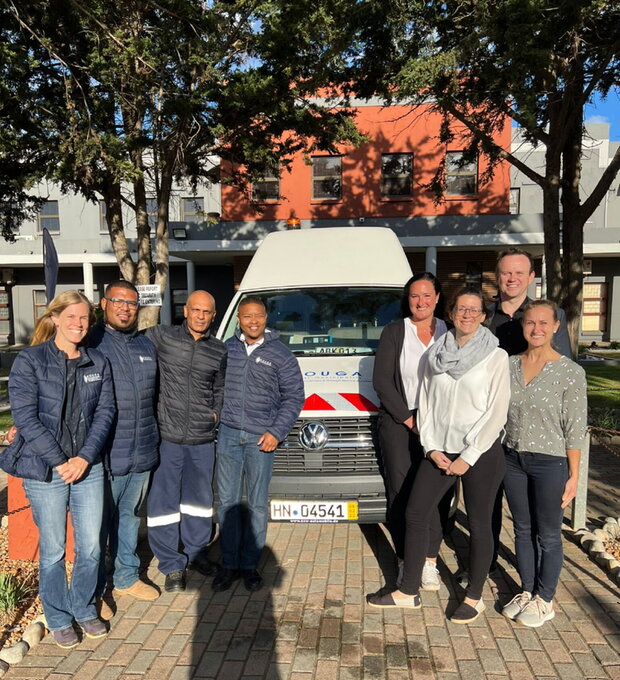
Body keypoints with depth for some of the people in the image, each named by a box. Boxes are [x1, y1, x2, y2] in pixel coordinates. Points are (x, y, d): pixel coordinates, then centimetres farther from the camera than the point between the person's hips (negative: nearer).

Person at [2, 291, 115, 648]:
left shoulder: (98, 362, 5)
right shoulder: (30, 360, -6)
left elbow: (105, 412, 2)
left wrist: (84, 458, -9)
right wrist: (59, 461, -13)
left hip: (88, 467, 3)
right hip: (44, 470, -3)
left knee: (91, 545, 10)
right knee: (53, 549, 9)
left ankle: (85, 608, 34)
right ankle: (59, 618, 30)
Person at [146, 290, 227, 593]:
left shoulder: (219, 351, 8)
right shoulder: (160, 336, -3)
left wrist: (216, 413, 6)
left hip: (202, 439, 3)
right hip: (166, 435, -3)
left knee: (199, 499, 17)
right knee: (163, 501, 4)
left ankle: (196, 552, 38)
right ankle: (172, 565, 22)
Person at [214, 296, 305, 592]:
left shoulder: (280, 355, -1)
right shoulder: (227, 348, 7)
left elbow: (294, 397, 0)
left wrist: (276, 432, -8)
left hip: (261, 438, -2)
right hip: (228, 434, 2)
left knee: (257, 504, 6)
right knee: (227, 501, 7)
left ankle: (250, 564, 20)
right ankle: (229, 564, 20)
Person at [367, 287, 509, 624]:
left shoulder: (496, 357, -7)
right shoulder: (435, 354, 5)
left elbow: (496, 413, -10)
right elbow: (425, 403, 7)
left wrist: (468, 458, -11)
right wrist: (432, 448, -2)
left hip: (481, 453, -4)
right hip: (440, 450, 4)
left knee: (479, 524, 8)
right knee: (416, 514, 6)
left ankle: (474, 598, 28)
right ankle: (408, 592, 22)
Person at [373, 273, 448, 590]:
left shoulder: (450, 333, 7)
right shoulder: (394, 332, 2)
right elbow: (381, 381, -3)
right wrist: (409, 420, -8)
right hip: (398, 423, -1)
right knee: (401, 493, 2)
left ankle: (429, 563, 16)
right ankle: (405, 563, 15)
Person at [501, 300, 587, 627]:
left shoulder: (570, 372, -10)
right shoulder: (509, 365, 2)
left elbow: (575, 428, -9)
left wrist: (573, 475, -9)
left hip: (551, 462, -4)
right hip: (514, 459, 4)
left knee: (548, 535, 10)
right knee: (523, 530, 17)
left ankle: (544, 600, 28)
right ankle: (527, 591, 35)